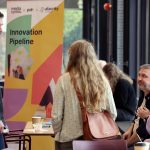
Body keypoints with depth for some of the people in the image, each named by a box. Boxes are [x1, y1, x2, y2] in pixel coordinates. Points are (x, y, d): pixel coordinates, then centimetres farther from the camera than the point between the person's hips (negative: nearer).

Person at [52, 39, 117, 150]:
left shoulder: (64, 80, -9)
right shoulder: (102, 80, 0)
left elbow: (56, 115, -8)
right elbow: (112, 113, 4)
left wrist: (58, 134, 8)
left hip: (70, 140, -3)